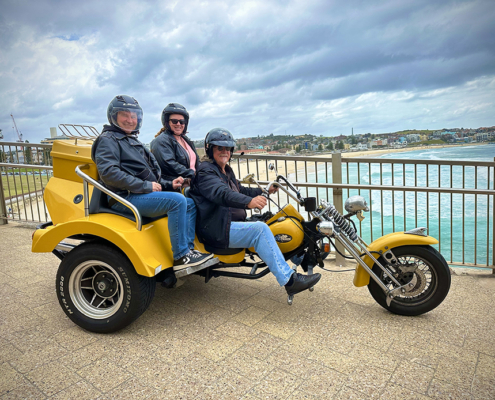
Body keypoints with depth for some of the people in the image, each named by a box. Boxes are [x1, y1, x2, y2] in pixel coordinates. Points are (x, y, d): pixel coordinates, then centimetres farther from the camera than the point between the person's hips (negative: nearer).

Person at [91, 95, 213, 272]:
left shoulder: (133, 141, 27)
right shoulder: (108, 139, -3)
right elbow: (108, 172, -21)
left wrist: (168, 184, 10)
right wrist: (144, 186, -21)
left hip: (143, 195, 10)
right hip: (125, 198, -9)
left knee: (190, 204, 5)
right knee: (177, 200, -26)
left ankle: (188, 249, -2)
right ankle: (180, 257, -22)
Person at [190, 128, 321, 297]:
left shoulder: (226, 171, 22)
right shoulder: (205, 170, -8)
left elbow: (240, 191, 30)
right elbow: (221, 193, -27)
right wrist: (249, 202, -44)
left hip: (233, 224, 10)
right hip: (217, 230, -10)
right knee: (260, 229, -26)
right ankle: (289, 280, -26)